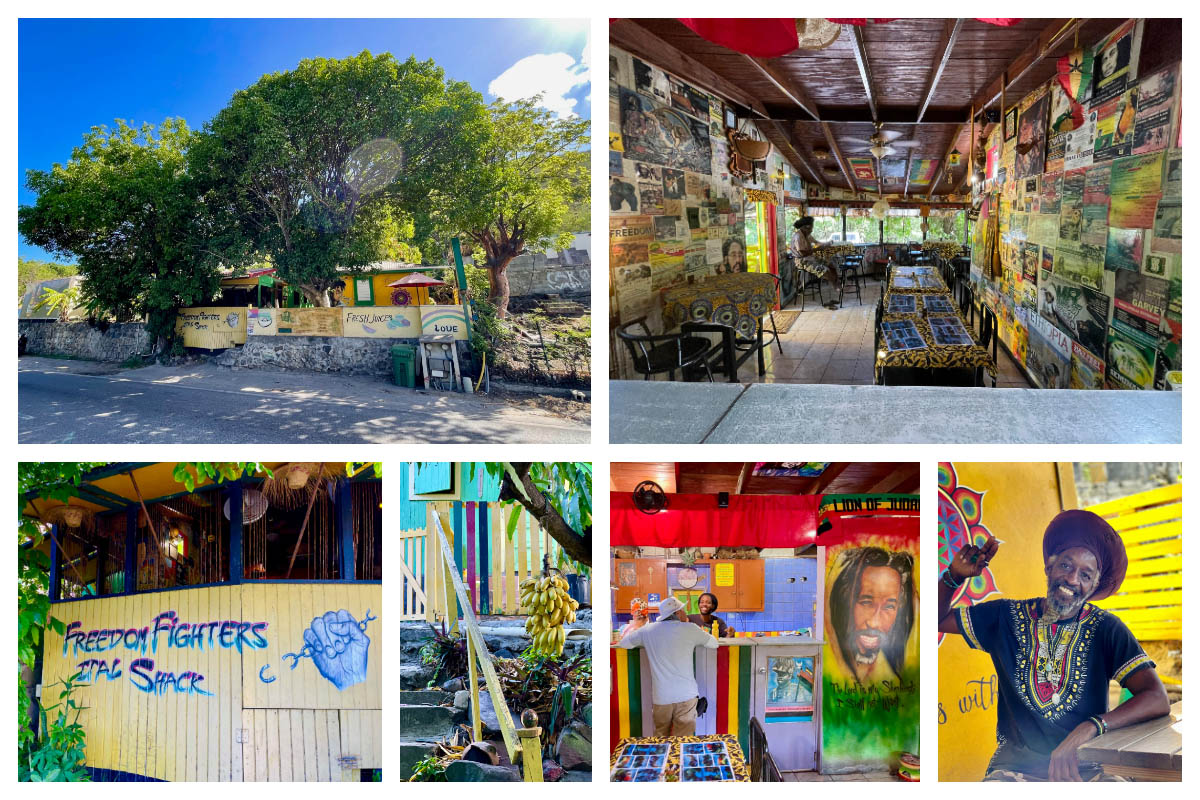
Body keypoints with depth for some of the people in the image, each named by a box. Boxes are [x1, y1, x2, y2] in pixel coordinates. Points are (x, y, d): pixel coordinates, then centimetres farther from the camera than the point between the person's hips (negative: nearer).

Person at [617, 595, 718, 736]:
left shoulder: (648, 630, 2)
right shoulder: (690, 629, -3)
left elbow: (623, 643, 15)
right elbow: (714, 644, 11)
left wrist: (635, 627, 31)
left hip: (661, 697, 2)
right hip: (686, 695, -2)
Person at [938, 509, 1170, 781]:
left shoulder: (1106, 629, 0)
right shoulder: (1009, 616, 8)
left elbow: (1158, 699, -11)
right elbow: (937, 619, 16)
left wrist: (1089, 728, -25)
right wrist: (954, 575, -1)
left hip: (1085, 769, -1)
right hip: (1015, 766, 1)